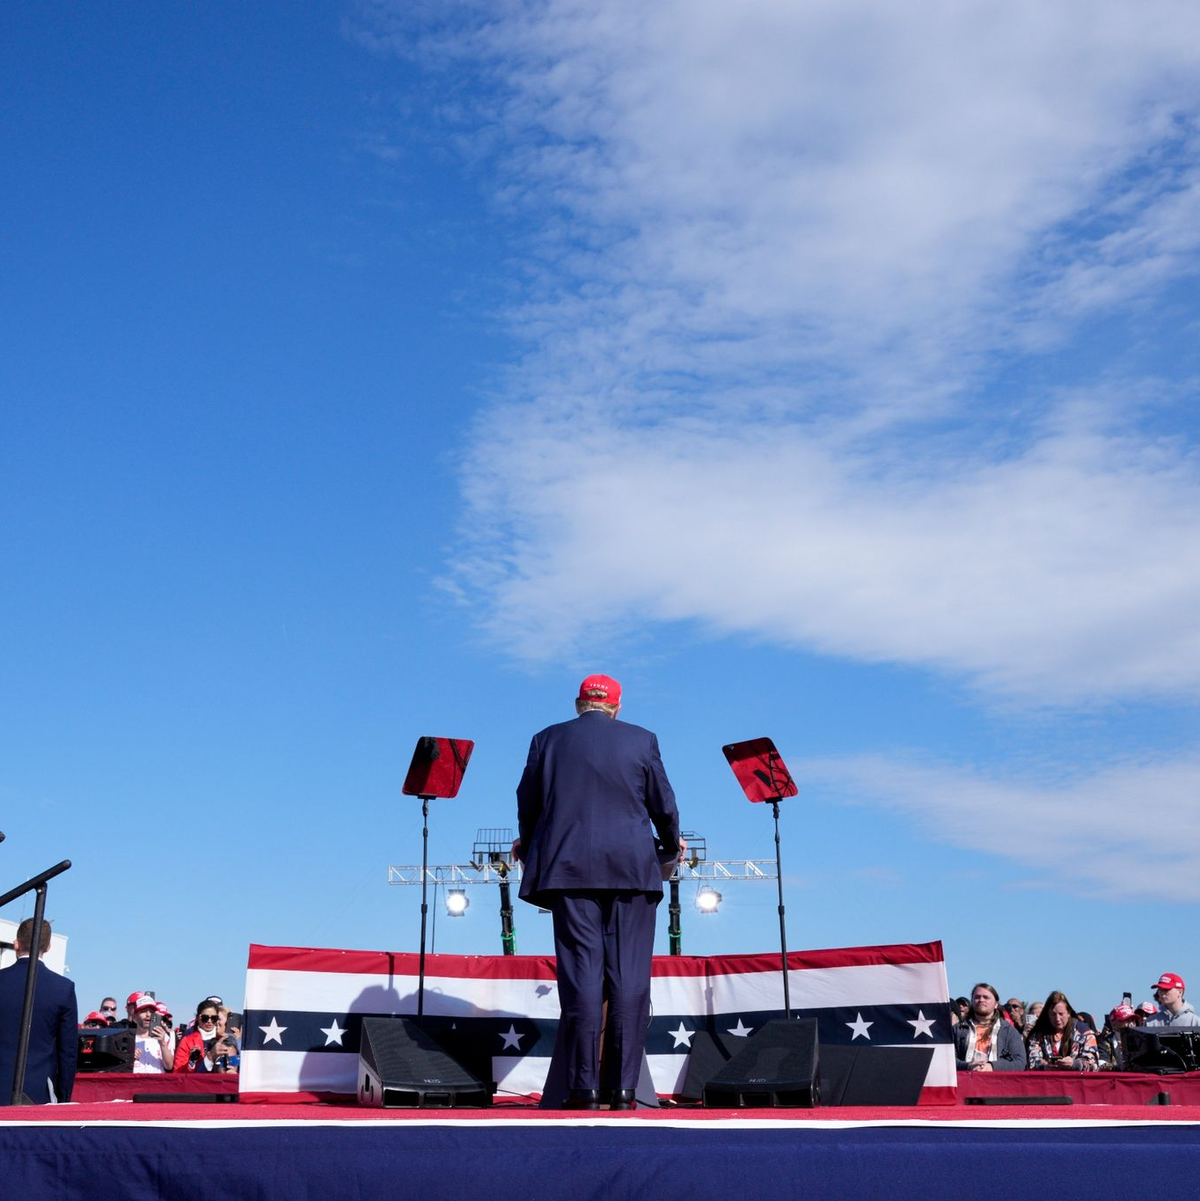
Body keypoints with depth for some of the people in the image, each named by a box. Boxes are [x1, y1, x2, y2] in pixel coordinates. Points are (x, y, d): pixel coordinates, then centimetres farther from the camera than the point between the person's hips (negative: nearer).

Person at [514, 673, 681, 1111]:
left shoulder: (548, 740, 7)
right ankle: (624, 1088, 2)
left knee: (580, 974, 0)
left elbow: (528, 801, 11)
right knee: (630, 977, 2)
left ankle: (584, 1088, -1)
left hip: (569, 868, 0)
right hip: (632, 869, 0)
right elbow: (663, 804, 9)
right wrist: (672, 845, 29)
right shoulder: (642, 740, 6)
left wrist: (527, 845, 30)